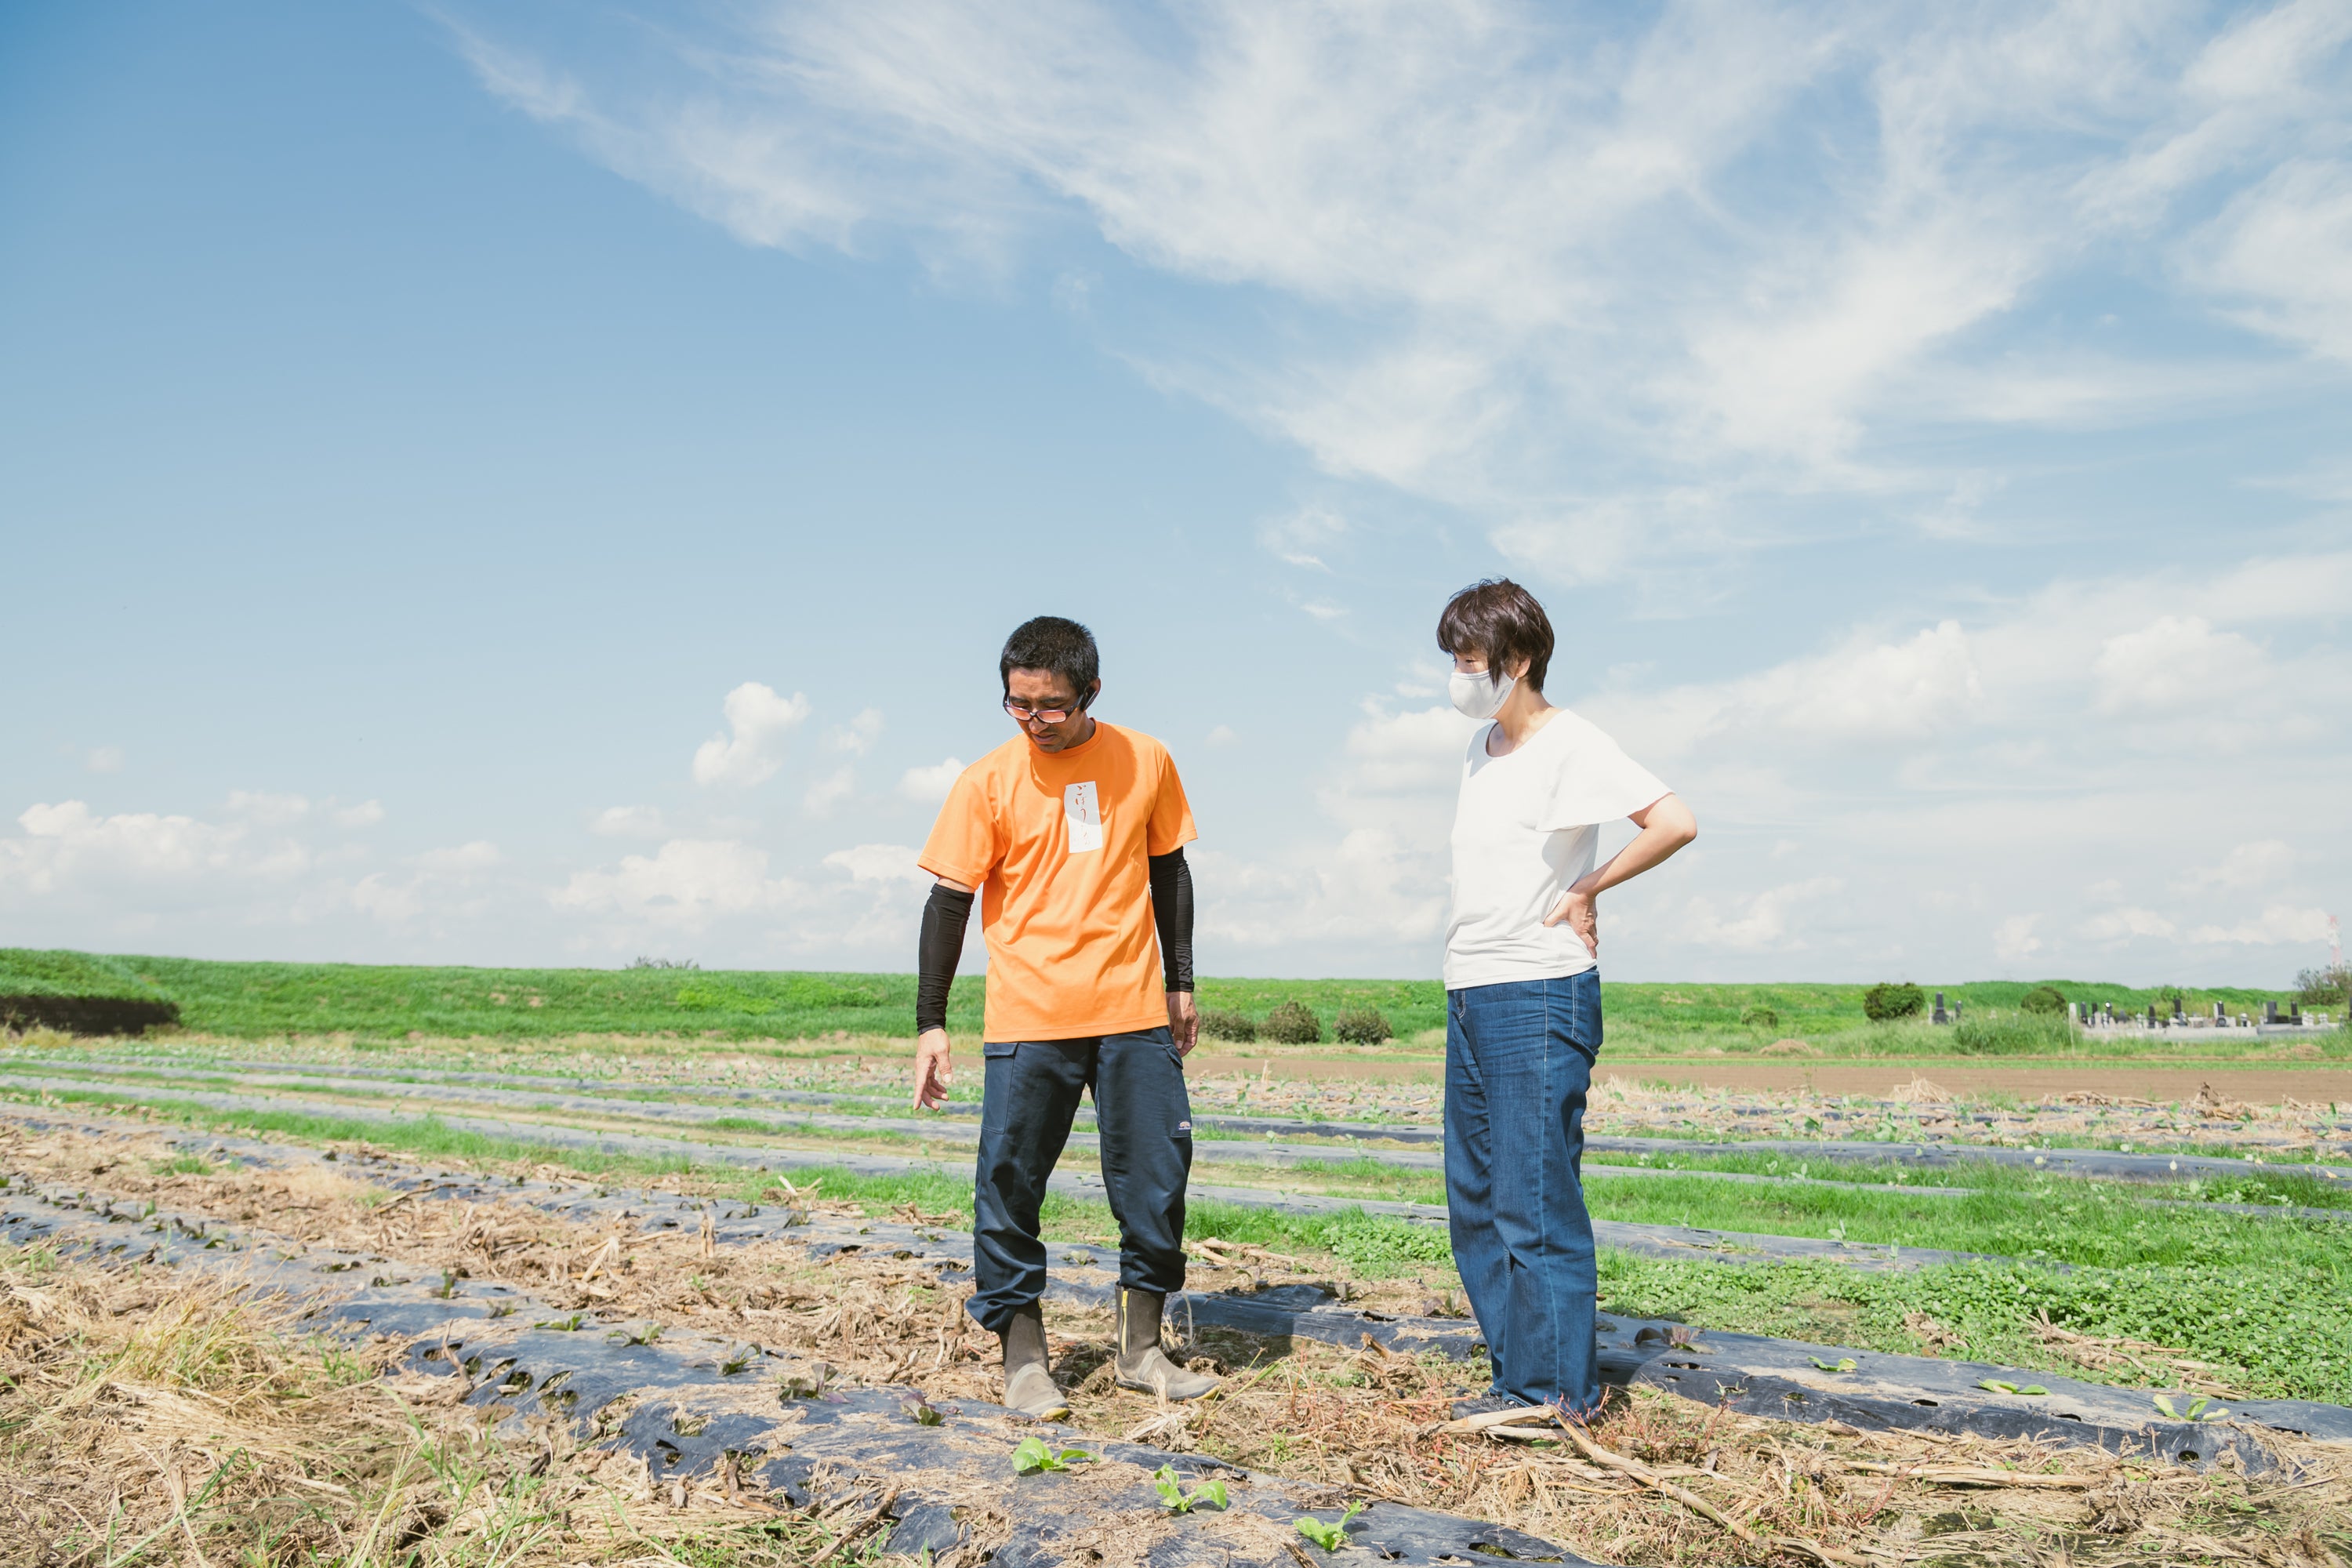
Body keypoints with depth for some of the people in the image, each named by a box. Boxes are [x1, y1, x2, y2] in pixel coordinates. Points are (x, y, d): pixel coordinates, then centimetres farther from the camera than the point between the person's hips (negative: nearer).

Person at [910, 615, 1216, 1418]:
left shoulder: (1145, 762, 4)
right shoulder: (988, 781, -3)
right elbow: (949, 901, -2)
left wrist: (1180, 983, 15)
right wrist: (930, 1024, -6)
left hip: (1134, 1016, 2)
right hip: (1026, 1021, -2)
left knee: (1157, 1181, 6)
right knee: (1009, 1185, 0)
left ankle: (1142, 1349, 23)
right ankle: (1023, 1359, 16)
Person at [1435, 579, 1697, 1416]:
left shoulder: (1571, 745, -10)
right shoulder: (1480, 749, 15)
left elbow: (1674, 823, -21)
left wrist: (1588, 889, -12)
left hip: (1539, 998, -9)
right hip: (1469, 998, 9)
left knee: (1536, 1203, -5)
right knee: (1475, 1203, 11)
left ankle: (1557, 1393, 5)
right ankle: (1517, 1378, 21)